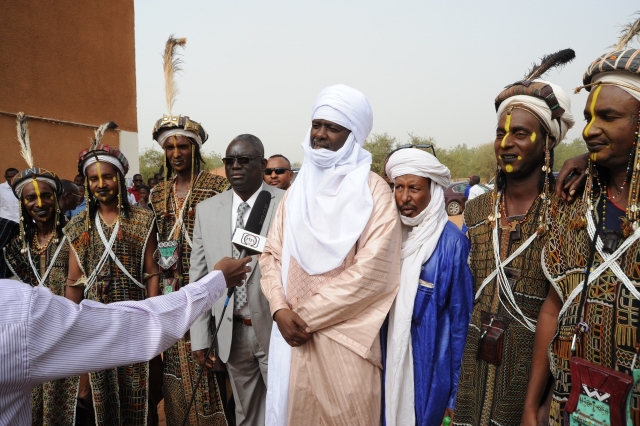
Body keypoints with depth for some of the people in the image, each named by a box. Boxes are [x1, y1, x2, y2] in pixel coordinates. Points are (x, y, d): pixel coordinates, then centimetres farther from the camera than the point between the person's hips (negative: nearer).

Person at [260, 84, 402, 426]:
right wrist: (280, 309, -10)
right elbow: (272, 254, 7)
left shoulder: (373, 192, -8)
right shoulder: (297, 190, 9)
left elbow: (372, 271, -16)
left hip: (343, 336, -4)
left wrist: (307, 315, -13)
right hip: (292, 330, 5)